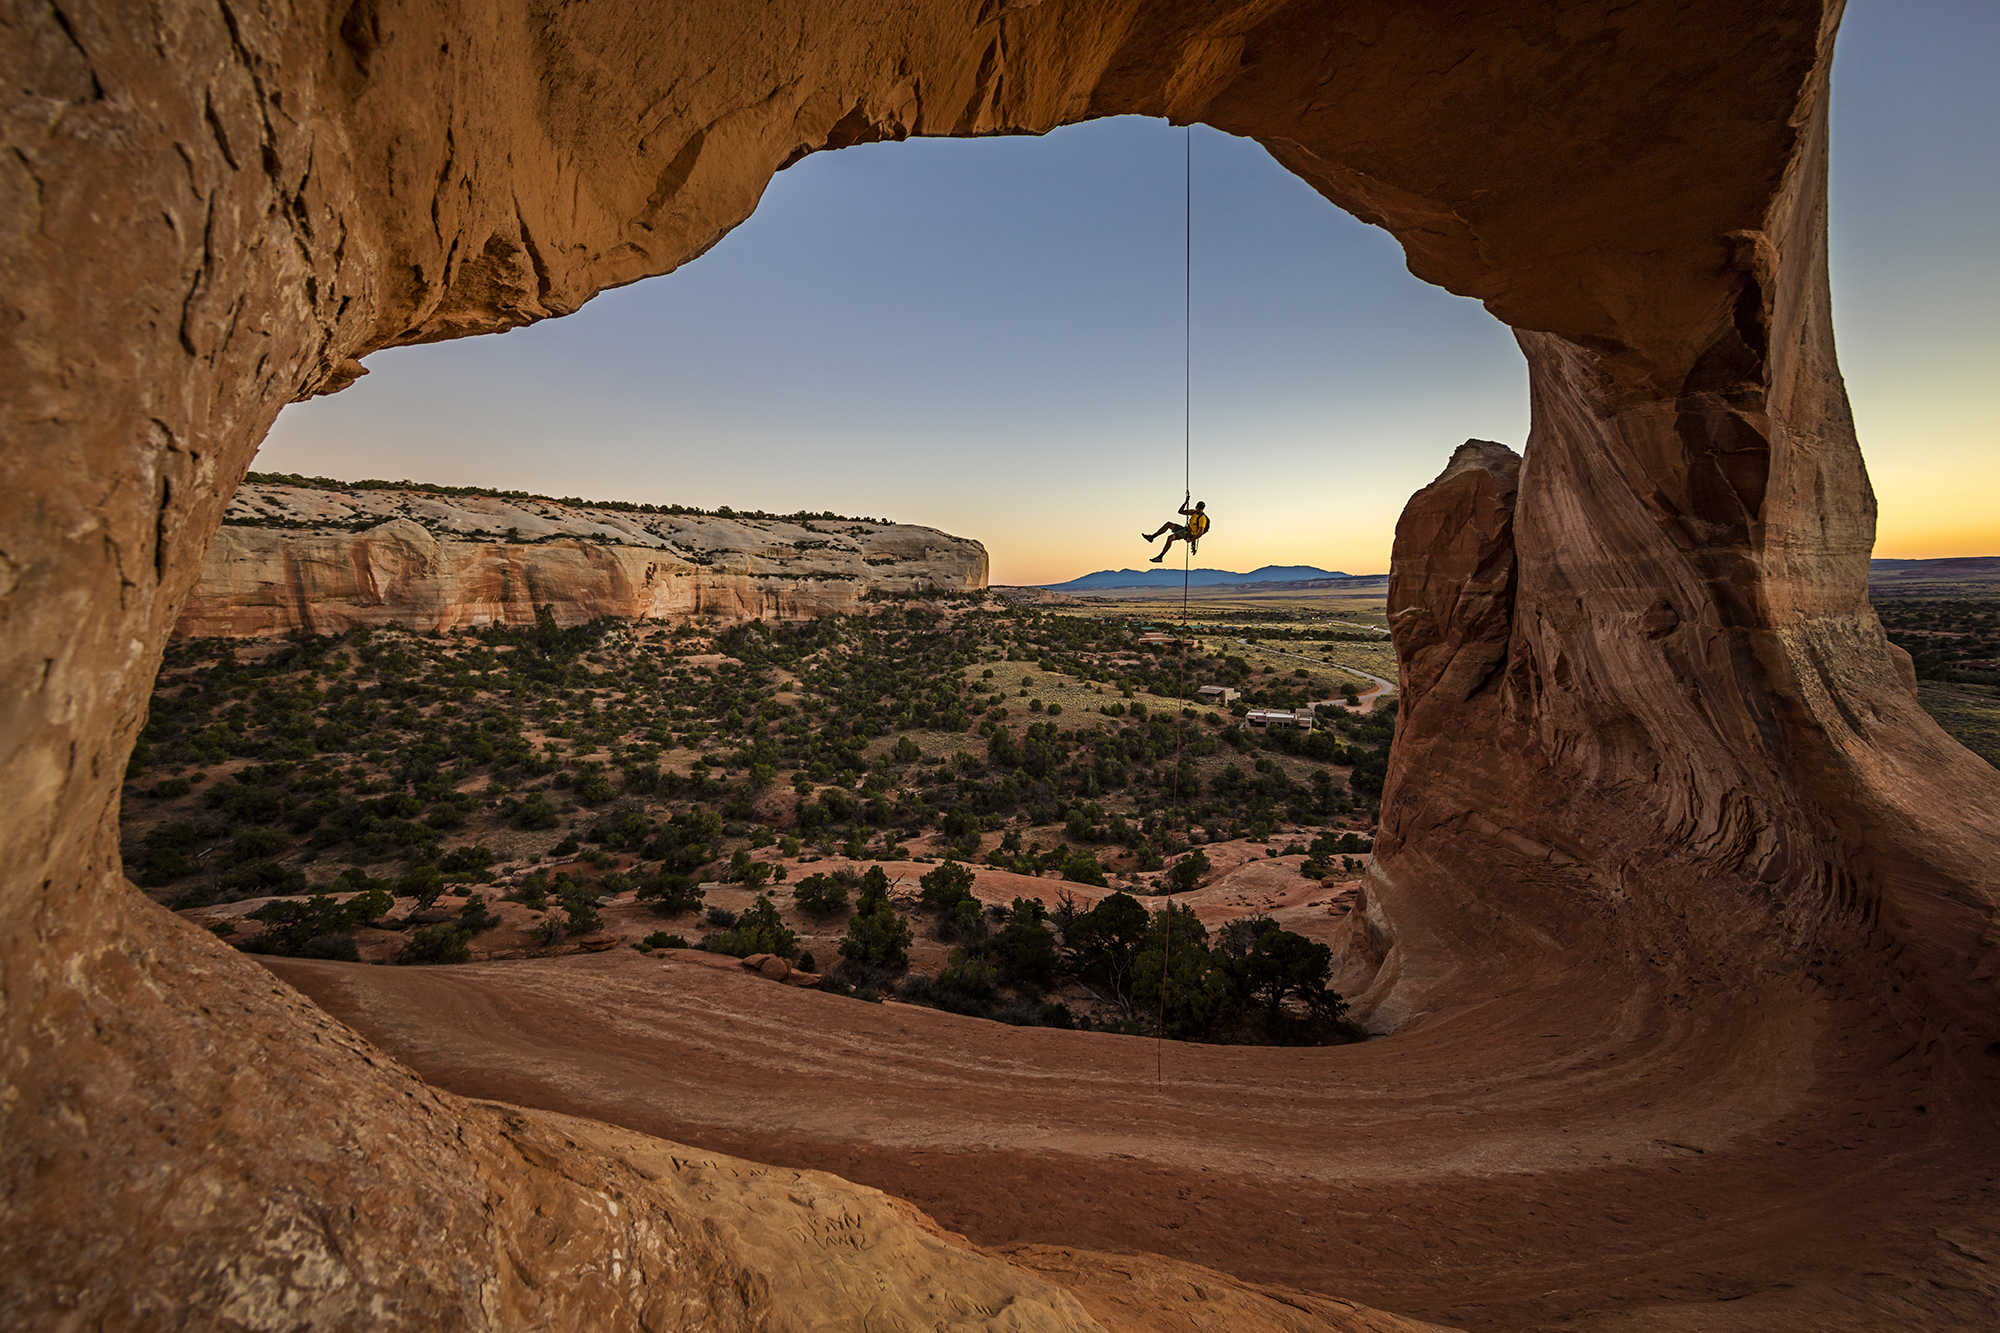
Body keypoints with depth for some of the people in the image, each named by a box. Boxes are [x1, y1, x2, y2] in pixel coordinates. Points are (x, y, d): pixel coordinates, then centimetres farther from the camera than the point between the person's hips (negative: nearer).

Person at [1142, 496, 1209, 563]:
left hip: (1190, 534, -9)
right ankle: (1152, 537, 10)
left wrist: (1191, 540, -26)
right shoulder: (1194, 512, 9)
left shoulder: (1203, 518, -16)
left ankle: (1160, 557, -26)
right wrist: (1186, 502, 6)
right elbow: (1181, 511, 16)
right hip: (1186, 529, 9)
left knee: (1170, 538, -27)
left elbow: (1200, 532, -23)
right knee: (1168, 524, 8)